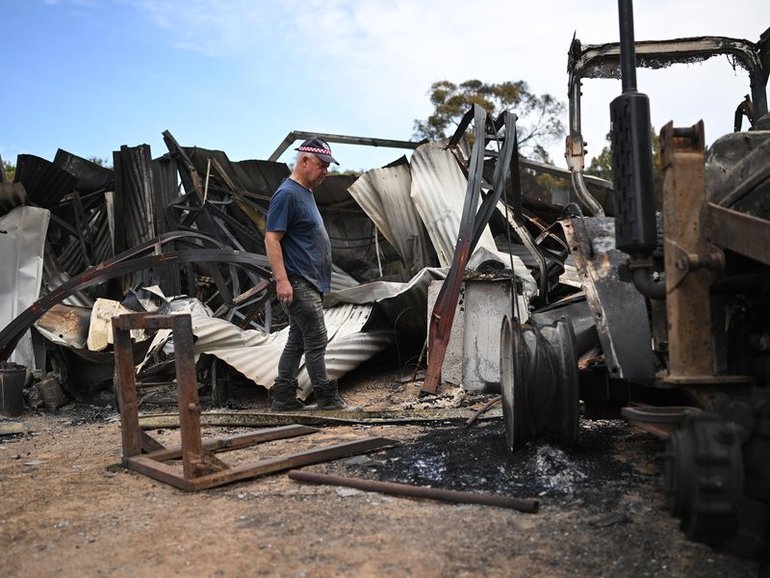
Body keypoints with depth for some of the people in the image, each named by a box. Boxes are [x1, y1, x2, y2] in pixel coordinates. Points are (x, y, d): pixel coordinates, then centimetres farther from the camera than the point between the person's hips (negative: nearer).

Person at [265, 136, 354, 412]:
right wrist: (282, 280, -25)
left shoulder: (305, 192, 17)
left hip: (310, 283, 10)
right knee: (316, 340, -3)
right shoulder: (287, 194, -13)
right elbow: (271, 239, -19)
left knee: (297, 341, 12)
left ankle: (283, 398, 18)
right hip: (298, 284, -10)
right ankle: (327, 397, 7)